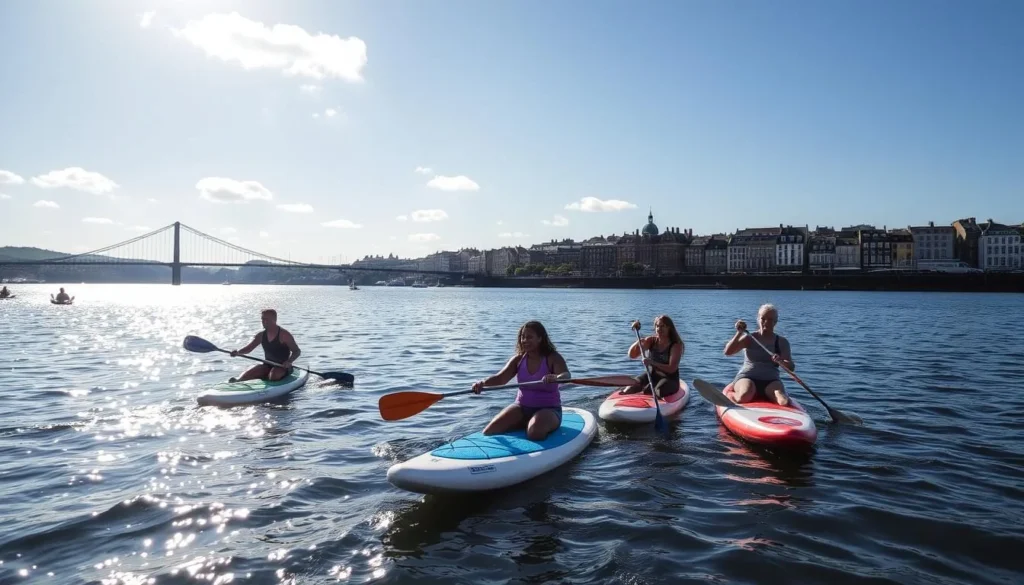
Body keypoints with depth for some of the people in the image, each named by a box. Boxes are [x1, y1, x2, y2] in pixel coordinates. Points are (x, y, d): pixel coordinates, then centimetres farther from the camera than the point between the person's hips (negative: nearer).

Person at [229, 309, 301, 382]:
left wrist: (289, 361, -29)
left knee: (273, 376, -36)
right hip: (267, 366, 5)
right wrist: (238, 352, -13)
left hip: (282, 366, -5)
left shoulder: (283, 335, -11)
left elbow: (297, 351, -10)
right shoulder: (261, 335, 7)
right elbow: (249, 348, 9)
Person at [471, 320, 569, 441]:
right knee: (488, 432, -10)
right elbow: (500, 378, -11)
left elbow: (566, 377, -29)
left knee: (535, 433, -37)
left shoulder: (553, 358, -12)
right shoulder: (518, 359, 0)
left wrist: (554, 378, -53)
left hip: (548, 409, -4)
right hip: (521, 407, 5)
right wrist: (483, 383, -32)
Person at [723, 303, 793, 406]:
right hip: (746, 378, -1)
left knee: (783, 401, -32)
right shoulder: (750, 338, 5)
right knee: (745, 396, -35)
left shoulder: (782, 342, 10)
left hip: (770, 381, 1)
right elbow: (728, 352, -6)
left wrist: (781, 361, -23)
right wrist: (739, 333, -15)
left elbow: (791, 367, -1)